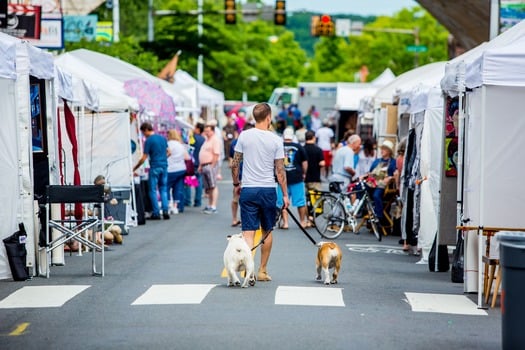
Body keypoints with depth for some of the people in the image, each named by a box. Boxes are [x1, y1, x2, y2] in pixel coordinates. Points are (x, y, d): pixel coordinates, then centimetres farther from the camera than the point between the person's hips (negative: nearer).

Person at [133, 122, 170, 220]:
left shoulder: (149, 141, -10)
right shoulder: (162, 138, 9)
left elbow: (144, 158, -10)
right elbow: (168, 152, 16)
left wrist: (134, 168, -2)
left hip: (155, 167, -6)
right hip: (164, 166, 6)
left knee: (153, 190, 3)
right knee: (163, 189, 11)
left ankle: (156, 213, 2)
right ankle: (166, 211, 3)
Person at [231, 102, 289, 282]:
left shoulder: (244, 136, -2)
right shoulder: (275, 140, -5)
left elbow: (235, 164, 2)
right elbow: (280, 170, -3)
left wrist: (236, 183, 18)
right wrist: (285, 194, 4)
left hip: (248, 190, 0)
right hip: (268, 190, 0)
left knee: (248, 232, -3)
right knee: (267, 231, 16)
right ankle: (262, 271, 22)